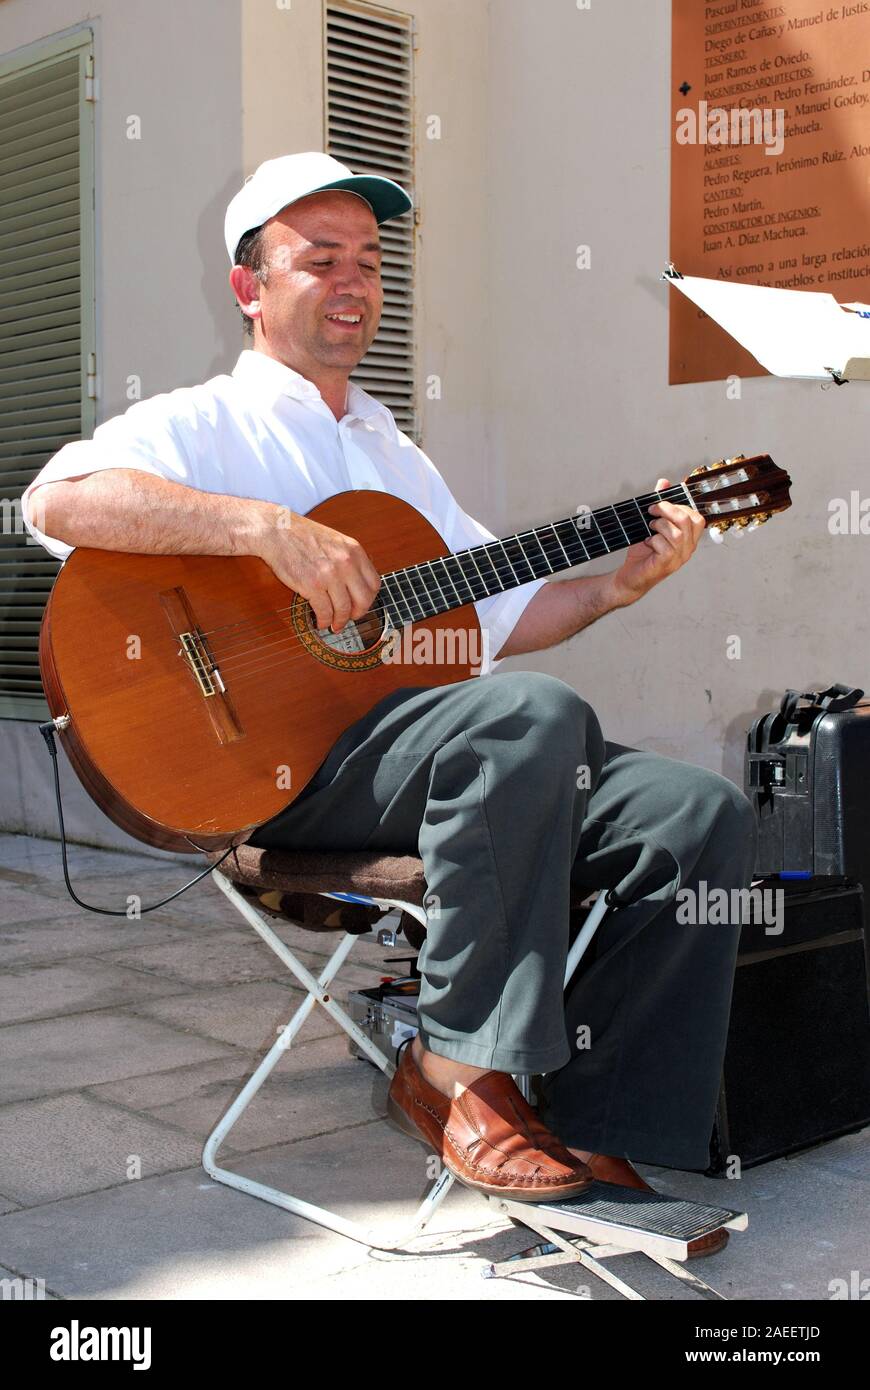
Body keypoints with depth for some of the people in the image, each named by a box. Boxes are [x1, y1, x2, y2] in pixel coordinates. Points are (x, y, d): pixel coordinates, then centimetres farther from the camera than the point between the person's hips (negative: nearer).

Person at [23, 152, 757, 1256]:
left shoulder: (393, 453, 29)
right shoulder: (203, 424, 6)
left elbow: (495, 611, 25)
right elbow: (59, 500, -16)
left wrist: (616, 585, 8)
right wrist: (272, 530, -23)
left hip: (457, 758, 7)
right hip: (281, 760, -7)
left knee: (703, 816, -13)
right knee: (536, 713, -35)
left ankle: (597, 1134, -9)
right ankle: (458, 1071, -20)